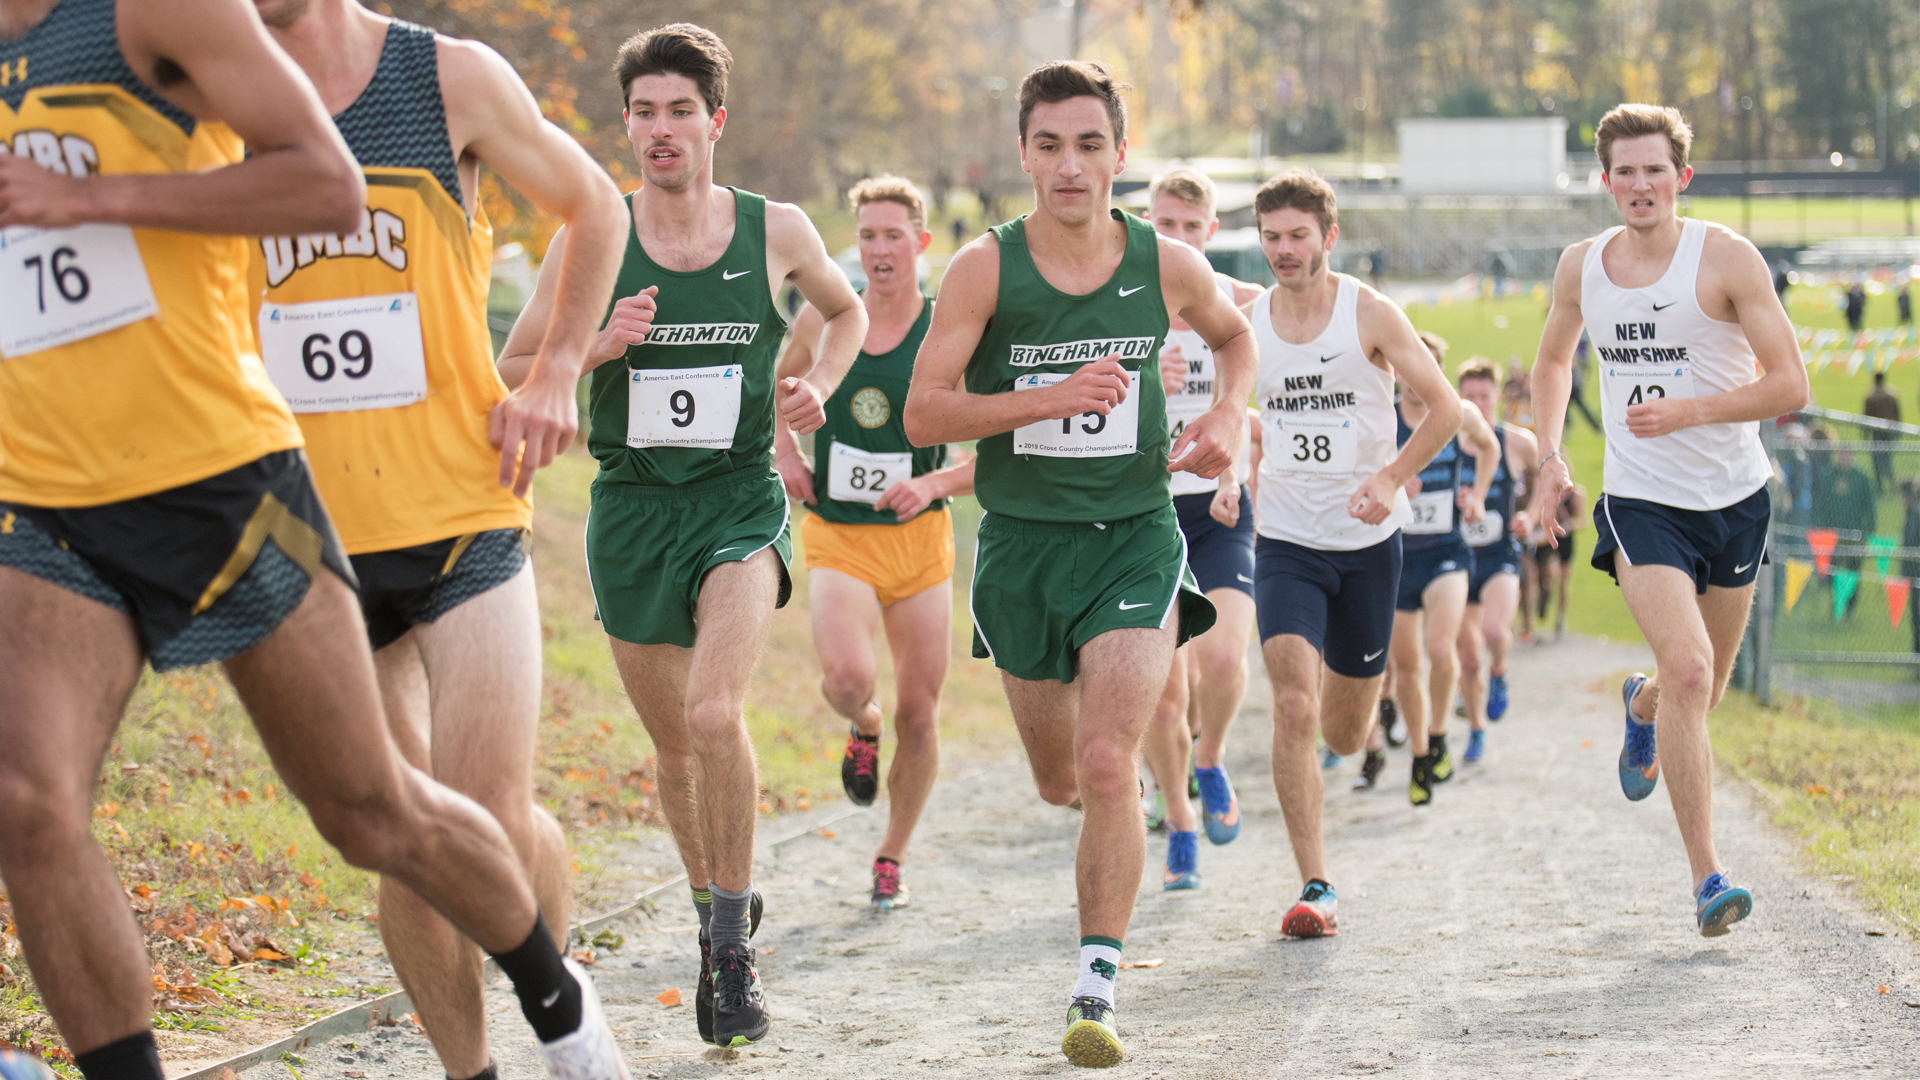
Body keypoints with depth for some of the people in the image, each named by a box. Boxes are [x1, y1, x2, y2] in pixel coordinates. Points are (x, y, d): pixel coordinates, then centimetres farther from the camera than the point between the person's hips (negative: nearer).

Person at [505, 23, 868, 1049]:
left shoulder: (777, 231, -2)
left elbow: (847, 311, 19)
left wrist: (817, 381, 0)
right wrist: (596, 345, -17)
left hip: (739, 501, -2)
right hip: (631, 506, 2)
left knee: (715, 714, -24)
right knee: (673, 744, 12)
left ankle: (734, 943, -10)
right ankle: (715, 910, 37)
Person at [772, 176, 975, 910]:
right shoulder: (821, 322, -1)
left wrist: (934, 485, -21)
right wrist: (785, 454, 5)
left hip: (919, 539, 0)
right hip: (836, 537, 0)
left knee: (919, 716, 5)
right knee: (847, 676, -27)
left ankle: (892, 858, 27)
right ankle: (864, 728, 11)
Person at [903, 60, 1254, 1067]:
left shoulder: (1169, 266, -3)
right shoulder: (986, 268, -9)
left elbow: (1233, 337, 20)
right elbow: (923, 415, -12)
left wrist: (1228, 415, 0)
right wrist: (1050, 398, -24)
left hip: (1134, 539, -1)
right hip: (1021, 542, 1)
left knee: (1105, 764, -18)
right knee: (1059, 781, 14)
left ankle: (1096, 988, -9)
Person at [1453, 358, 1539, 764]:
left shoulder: (1518, 442, -4)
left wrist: (1530, 517, -2)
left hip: (1500, 558, -2)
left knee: (1494, 629, -30)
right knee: (1467, 659, 7)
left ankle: (1498, 674, 4)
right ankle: (1476, 730, 31)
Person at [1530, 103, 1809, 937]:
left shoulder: (1726, 258, -10)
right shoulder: (1581, 267, 1)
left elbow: (1790, 385, -12)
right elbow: (1552, 361, 21)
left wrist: (1687, 412, -23)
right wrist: (1550, 458, 9)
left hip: (1733, 499, 0)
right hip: (1641, 501, 0)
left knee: (1700, 689, 15)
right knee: (1688, 672, -20)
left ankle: (1641, 706, 54)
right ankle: (1706, 879, -17)